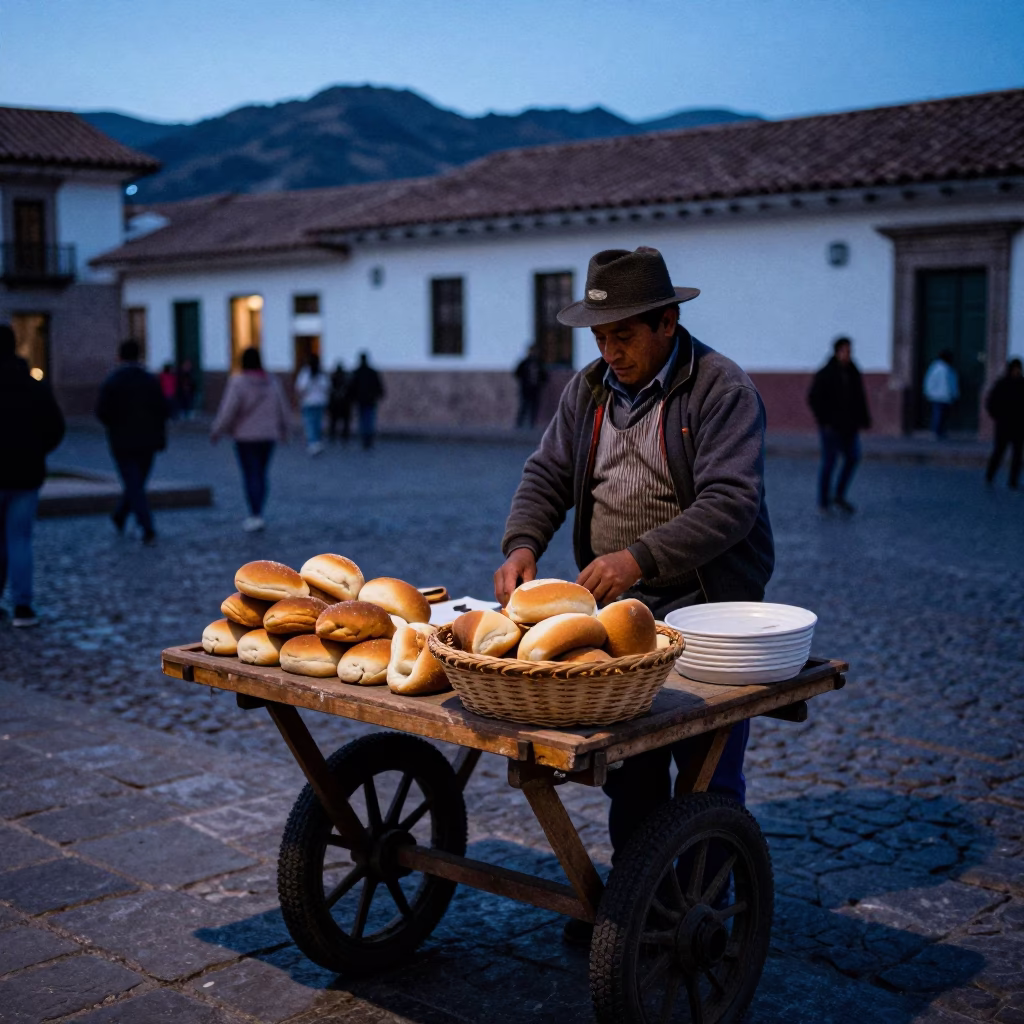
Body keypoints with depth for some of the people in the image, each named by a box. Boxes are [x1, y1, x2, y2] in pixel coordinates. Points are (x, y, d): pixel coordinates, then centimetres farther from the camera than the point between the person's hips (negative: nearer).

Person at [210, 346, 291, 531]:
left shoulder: (238, 382, -12)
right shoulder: (271, 381, 4)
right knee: (261, 474, 11)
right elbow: (282, 409, 11)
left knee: (250, 476, -3)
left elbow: (228, 411, -14)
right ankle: (256, 514, 16)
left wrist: (216, 432, -2)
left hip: (246, 437, -5)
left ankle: (256, 515, -11)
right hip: (268, 435, 5)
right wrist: (283, 430, 26)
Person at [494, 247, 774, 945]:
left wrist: (639, 558, -29)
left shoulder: (722, 389, -12)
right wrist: (523, 545, -11)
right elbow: (548, 474, 9)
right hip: (618, 607, 5)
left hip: (705, 606, -5)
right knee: (630, 762, 12)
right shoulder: (589, 390, 9)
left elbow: (730, 503, -20)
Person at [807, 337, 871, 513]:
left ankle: (839, 496, 15)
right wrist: (824, 421, -14)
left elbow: (860, 398, 14)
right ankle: (823, 502, 8)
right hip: (831, 426, -6)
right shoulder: (824, 374, -10)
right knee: (829, 462, -2)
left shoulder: (853, 373, 7)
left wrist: (863, 421, 6)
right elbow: (813, 399, -10)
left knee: (853, 457, 3)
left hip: (849, 426, 6)